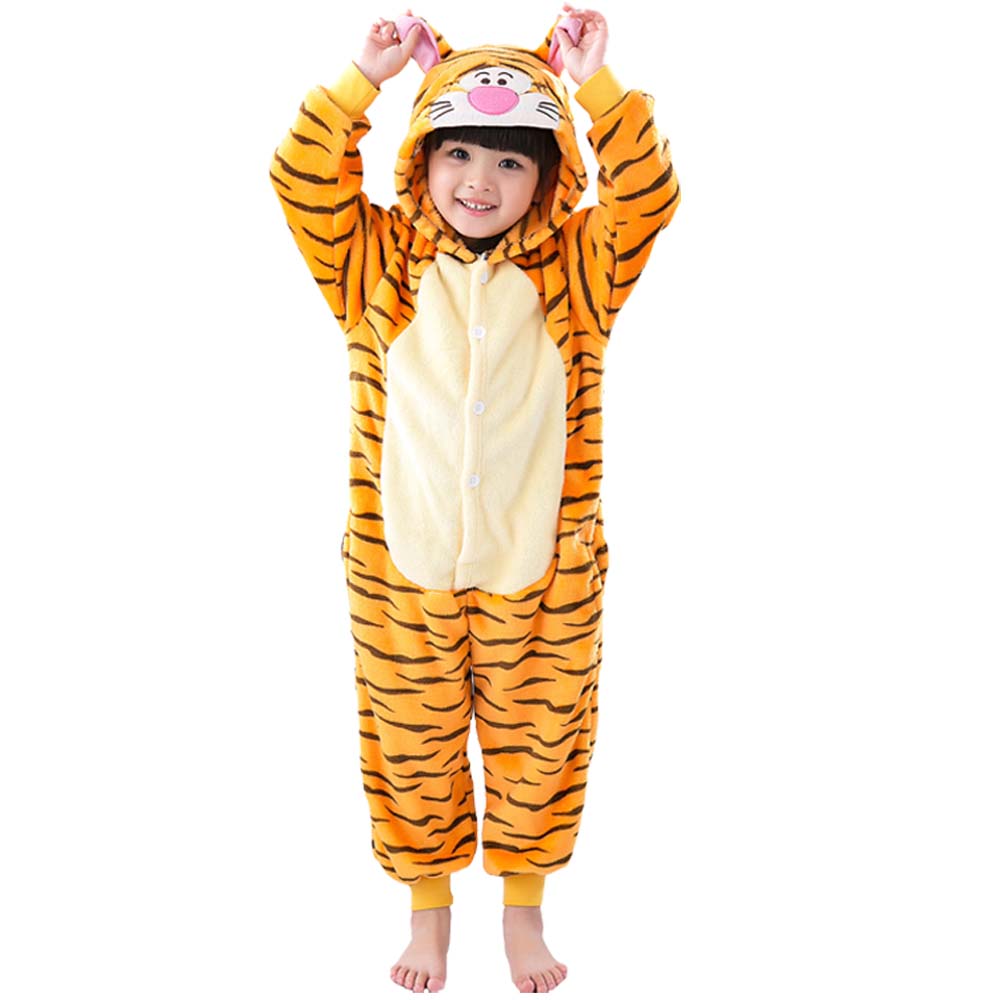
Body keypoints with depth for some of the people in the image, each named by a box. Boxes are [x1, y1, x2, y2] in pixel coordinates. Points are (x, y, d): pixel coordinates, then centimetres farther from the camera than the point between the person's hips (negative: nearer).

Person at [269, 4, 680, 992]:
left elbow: (646, 196, -16)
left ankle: (523, 907, 41)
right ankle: (427, 907, 41)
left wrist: (596, 82, -23)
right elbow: (303, 183, -13)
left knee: (536, 744, 15)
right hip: (403, 568, 0)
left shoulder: (572, 273, -3)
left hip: (540, 570, 0)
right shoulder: (383, 269, -2)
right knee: (412, 746, 15)